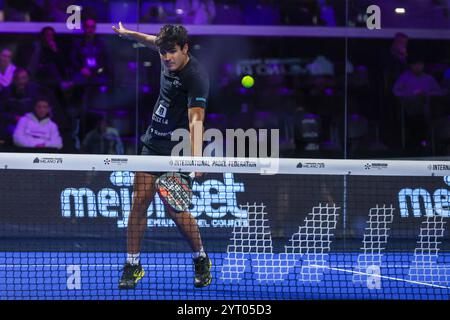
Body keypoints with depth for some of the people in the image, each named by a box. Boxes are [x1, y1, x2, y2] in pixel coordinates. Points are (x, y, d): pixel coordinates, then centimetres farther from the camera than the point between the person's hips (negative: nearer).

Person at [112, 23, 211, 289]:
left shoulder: (196, 76, -22)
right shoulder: (169, 61, 1)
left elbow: (196, 118, -33)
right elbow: (155, 41, 27)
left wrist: (196, 157, -44)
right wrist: (128, 33, 41)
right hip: (153, 143, 7)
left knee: (175, 210, -8)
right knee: (139, 203, 2)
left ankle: (201, 260, 15)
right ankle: (133, 265, 11)